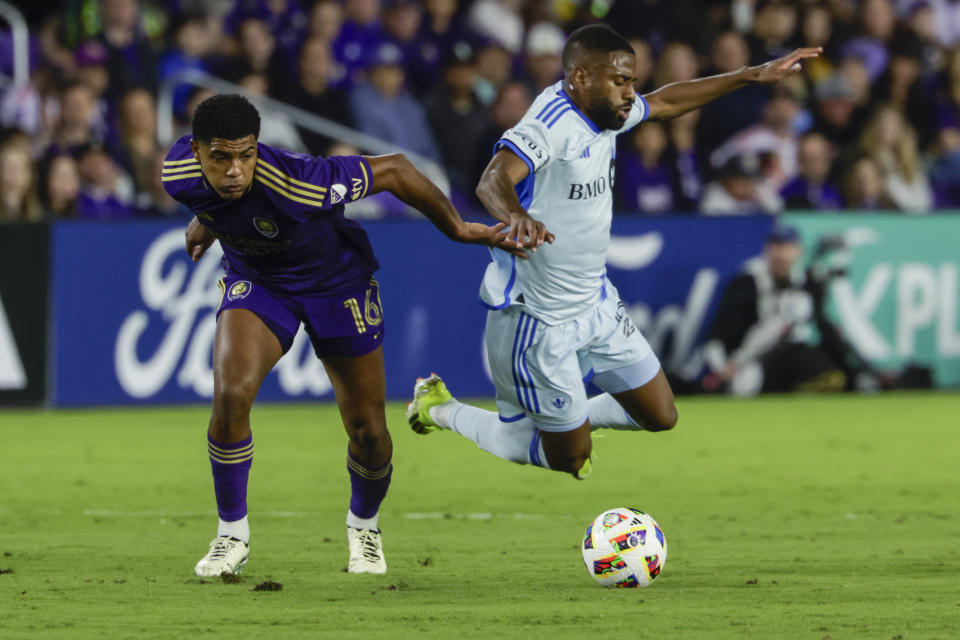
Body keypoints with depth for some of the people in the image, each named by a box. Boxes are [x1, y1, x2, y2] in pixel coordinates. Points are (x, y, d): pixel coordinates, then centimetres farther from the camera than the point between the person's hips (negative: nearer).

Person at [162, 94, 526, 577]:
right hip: (254, 281, 2)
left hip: (336, 283, -2)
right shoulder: (180, 173, -26)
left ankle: (363, 525, 37)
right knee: (230, 395, -24)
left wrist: (457, 229, -15)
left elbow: (394, 170, -26)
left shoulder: (299, 183, -40)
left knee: (368, 431, 4)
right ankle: (232, 536, -5)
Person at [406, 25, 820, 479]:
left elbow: (666, 102, 20)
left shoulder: (603, 112, 1)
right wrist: (516, 216, -65)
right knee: (570, 461, 5)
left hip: (595, 304, 9)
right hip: (539, 320, -9)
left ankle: (570, 418, 35)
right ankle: (442, 410, 21)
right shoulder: (551, 123, -26)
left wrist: (754, 76, 20)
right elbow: (493, 181, -42)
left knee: (660, 416, 12)